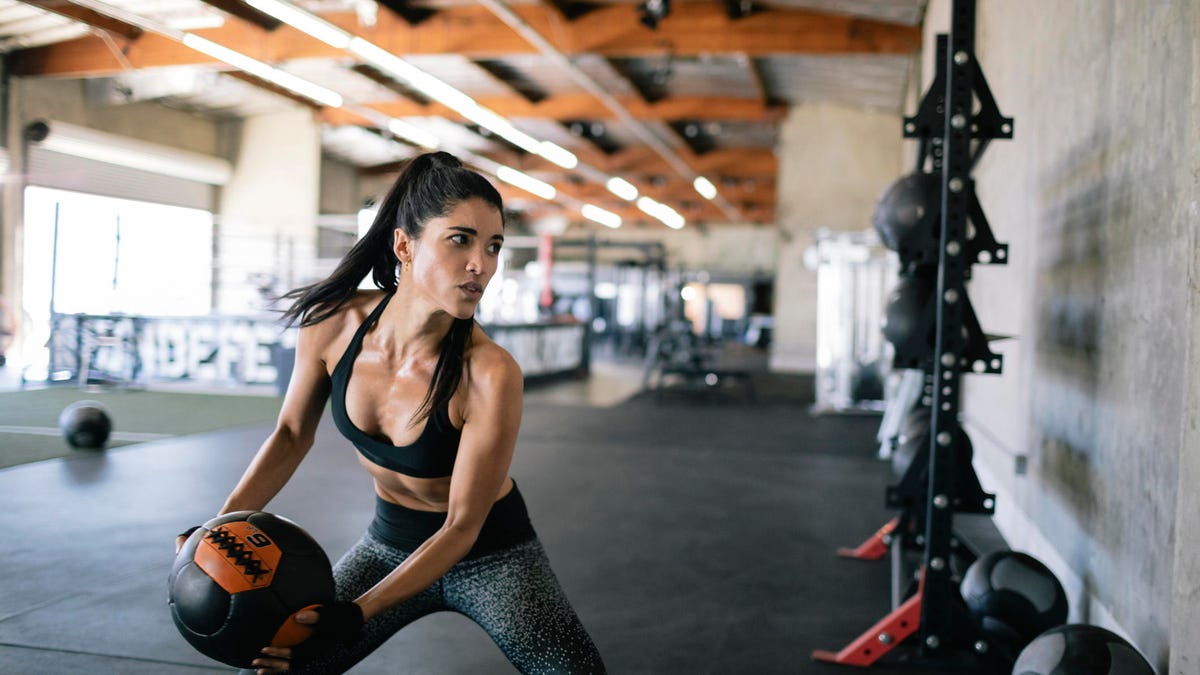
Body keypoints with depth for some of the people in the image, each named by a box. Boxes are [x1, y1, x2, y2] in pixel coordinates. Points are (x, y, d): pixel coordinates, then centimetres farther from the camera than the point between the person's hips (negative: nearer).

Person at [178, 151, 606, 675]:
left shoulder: (489, 374, -30)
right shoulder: (332, 325, -18)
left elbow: (462, 528, -21)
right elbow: (292, 434, 1)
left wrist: (357, 612, -29)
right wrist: (223, 527, -9)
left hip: (489, 557, -3)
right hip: (390, 542, 3)